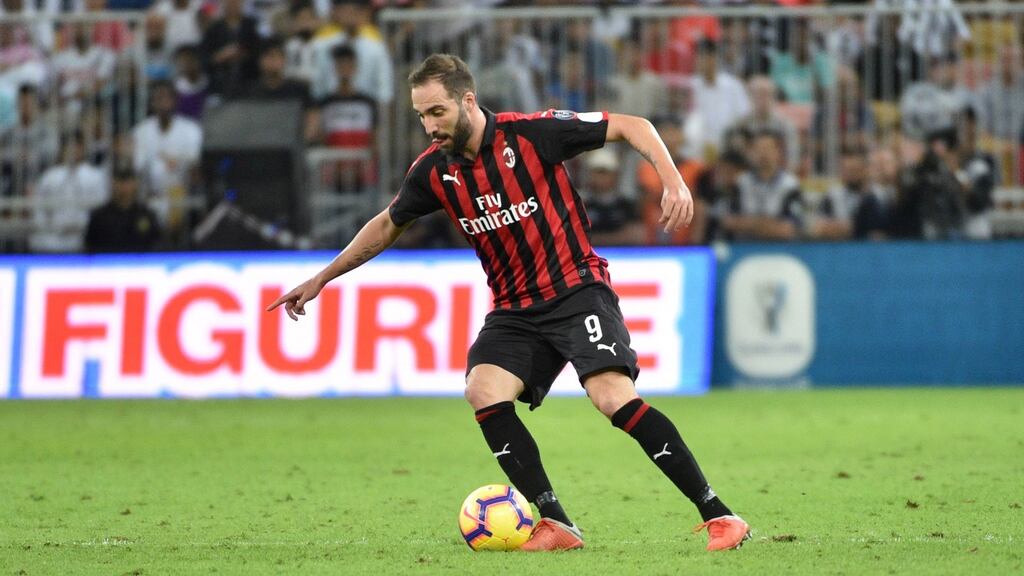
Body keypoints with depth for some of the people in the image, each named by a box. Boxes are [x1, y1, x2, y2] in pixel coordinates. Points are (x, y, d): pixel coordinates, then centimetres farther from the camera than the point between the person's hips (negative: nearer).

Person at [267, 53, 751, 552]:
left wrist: (673, 181, -22)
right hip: (515, 310, 5)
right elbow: (388, 225, 19)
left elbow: (632, 127, -8)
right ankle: (556, 524, -15)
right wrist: (321, 279, 21)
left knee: (615, 398, -23)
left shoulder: (532, 133, -14)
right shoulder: (434, 170, 0)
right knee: (483, 390, -21)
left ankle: (718, 515, -17)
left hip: (577, 290, -5)